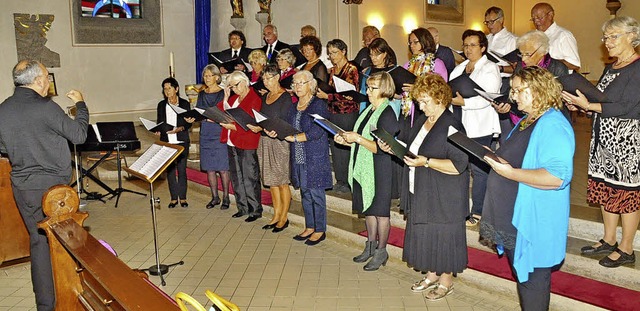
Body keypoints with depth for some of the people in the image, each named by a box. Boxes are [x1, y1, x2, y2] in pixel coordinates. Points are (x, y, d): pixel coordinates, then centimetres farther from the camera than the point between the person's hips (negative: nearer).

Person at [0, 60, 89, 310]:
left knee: (39, 241, 13)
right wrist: (80, 104, 5)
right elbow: (79, 135, -9)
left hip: (22, 187, 6)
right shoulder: (45, 108, -18)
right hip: (52, 186, -6)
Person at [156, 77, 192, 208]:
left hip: (181, 141, -2)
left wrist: (179, 129, -18)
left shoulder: (184, 103, 2)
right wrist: (158, 131, -7)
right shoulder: (161, 105, 10)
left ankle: (183, 197, 11)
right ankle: (174, 198, 13)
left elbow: (189, 123, 0)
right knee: (170, 170, 4)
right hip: (166, 142, 3)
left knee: (182, 169, 0)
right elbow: (159, 123, 13)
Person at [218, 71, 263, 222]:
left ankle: (255, 210, 8)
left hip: (247, 145, -8)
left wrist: (234, 126, -20)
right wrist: (226, 98, -1)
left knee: (250, 178, -2)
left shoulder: (254, 99, -9)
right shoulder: (233, 98, 16)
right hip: (232, 143, 8)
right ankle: (243, 208, 25)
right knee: (236, 178, 14)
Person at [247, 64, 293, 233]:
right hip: (265, 141, 7)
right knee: (271, 181, 11)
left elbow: (284, 123, -15)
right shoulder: (265, 97, 14)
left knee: (282, 181, 0)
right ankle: (276, 215, 20)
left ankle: (284, 217, 10)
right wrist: (255, 126, -5)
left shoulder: (285, 97, -9)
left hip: (280, 141, -7)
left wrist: (261, 128, -23)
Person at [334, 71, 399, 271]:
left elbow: (382, 148, -22)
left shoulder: (387, 114, -15)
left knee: (380, 211, 3)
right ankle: (371, 246, 31)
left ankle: (381, 252, 16)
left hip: (380, 170, -9)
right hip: (363, 167, 9)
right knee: (368, 209, 17)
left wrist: (357, 138, -21)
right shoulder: (369, 110, 11)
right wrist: (346, 140, 3)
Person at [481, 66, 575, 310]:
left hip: (533, 222, -10)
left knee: (531, 276, 6)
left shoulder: (553, 126, -20)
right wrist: (498, 157, 6)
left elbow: (558, 176, -31)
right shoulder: (527, 121, 12)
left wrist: (509, 172, -28)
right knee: (520, 271, 21)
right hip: (516, 215, 10)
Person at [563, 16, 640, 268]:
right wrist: (580, 105, 2)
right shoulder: (610, 68, 13)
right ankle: (609, 241, 27)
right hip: (604, 138, 9)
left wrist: (588, 105, -23)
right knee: (606, 190, 14)